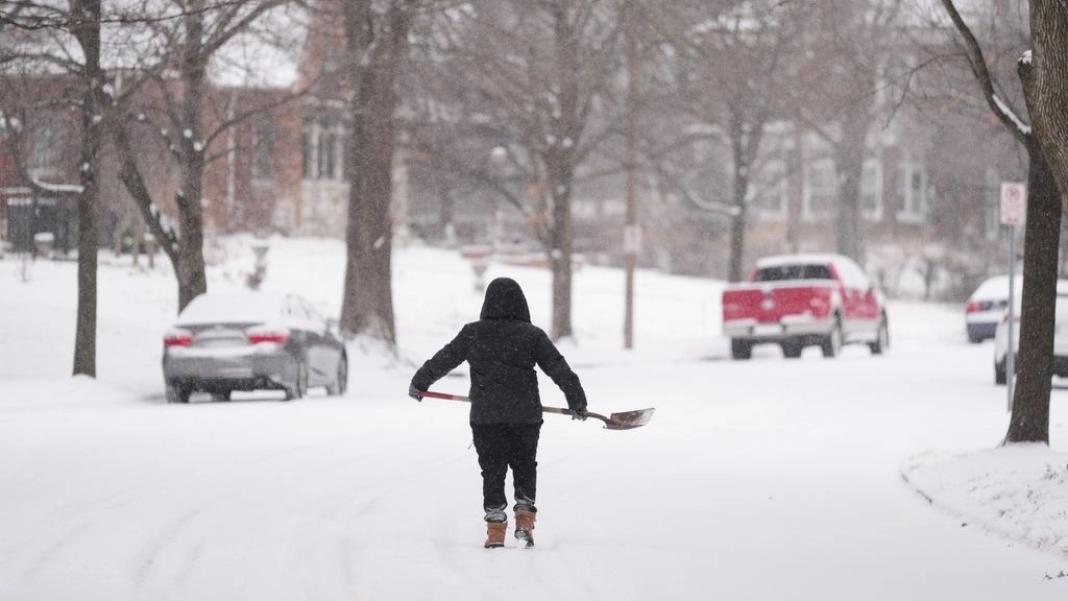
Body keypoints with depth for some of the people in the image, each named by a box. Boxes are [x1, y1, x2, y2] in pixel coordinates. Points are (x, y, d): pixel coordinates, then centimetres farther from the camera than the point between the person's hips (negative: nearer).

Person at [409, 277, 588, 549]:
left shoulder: (473, 333, 0)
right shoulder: (532, 335, -3)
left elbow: (443, 360, 9)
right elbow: (559, 369, -3)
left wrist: (419, 383, 23)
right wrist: (577, 402, 5)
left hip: (485, 416, 0)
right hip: (526, 415, 0)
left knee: (492, 470, 8)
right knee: (525, 467, 16)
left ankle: (495, 529, 3)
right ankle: (524, 518, 4)